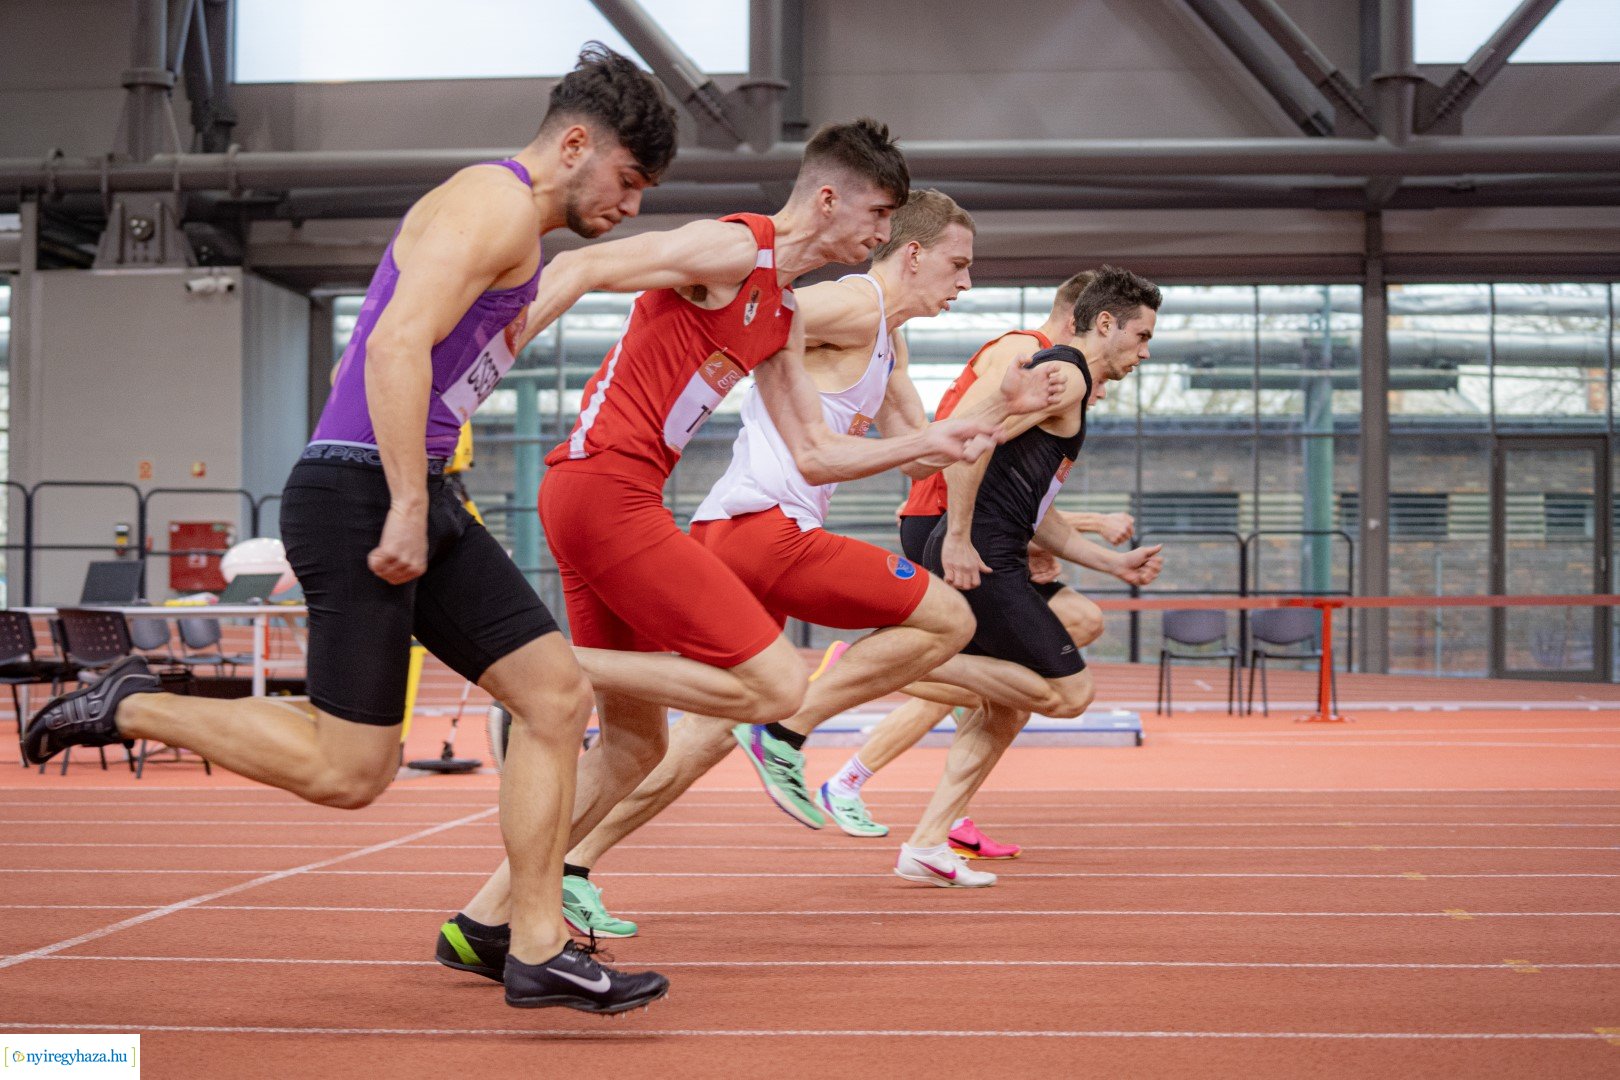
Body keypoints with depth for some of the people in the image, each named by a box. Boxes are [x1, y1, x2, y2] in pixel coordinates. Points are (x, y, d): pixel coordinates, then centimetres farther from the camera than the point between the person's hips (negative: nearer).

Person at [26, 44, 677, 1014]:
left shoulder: (517, 232, 22)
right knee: (350, 771, -7)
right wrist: (405, 509, -24)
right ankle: (130, 707, 9)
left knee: (558, 694, 2)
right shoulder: (495, 202, -11)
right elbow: (398, 345, -23)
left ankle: (538, 950, 5)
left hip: (414, 502, 10)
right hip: (358, 498, -10)